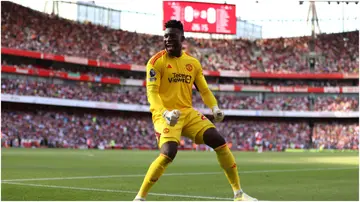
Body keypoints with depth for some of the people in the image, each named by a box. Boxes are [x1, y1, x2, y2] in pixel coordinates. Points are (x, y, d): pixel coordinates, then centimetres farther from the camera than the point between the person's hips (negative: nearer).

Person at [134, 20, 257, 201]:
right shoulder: (157, 61, -7)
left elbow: (204, 90, 13)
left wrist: (215, 108, -6)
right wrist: (165, 113, -32)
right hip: (165, 115, -5)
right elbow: (151, 92, -15)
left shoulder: (193, 63, 9)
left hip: (188, 113, 6)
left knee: (220, 142, -4)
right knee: (168, 153, -28)